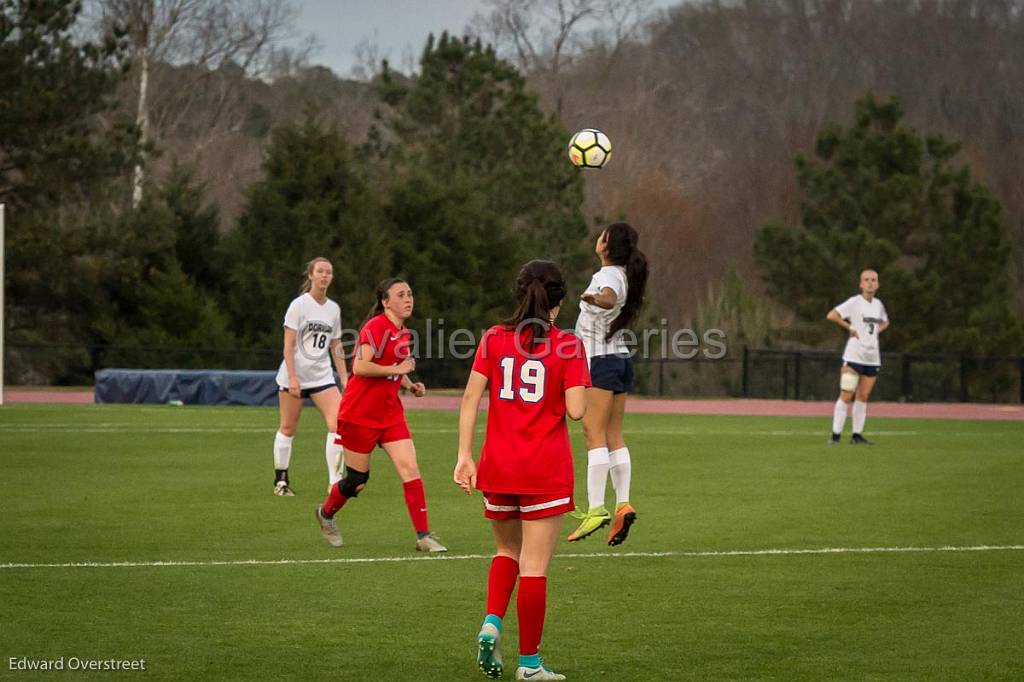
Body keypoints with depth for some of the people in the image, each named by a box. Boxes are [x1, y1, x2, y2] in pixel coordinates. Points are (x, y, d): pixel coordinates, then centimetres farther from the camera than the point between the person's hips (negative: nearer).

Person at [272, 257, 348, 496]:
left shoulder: (334, 308, 9)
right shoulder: (299, 305, -7)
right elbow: (288, 344, -10)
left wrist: (344, 377, 10)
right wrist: (292, 378, -18)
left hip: (322, 376, 4)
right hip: (294, 374, -4)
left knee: (338, 423, -13)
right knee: (288, 427, 5)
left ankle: (335, 481, -13)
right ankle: (281, 480, 18)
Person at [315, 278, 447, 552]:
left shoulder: (403, 332, 10)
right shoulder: (375, 327, -16)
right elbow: (360, 367, -26)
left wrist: (410, 385, 9)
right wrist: (397, 369, -21)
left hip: (390, 414, 7)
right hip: (359, 414, -7)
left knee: (410, 468, -9)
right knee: (357, 480, 4)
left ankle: (424, 536, -8)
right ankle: (326, 513, 34)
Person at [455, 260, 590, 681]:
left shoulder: (494, 338, 3)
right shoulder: (568, 345, -6)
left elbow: (470, 398, -3)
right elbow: (576, 409, -14)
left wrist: (464, 455, -2)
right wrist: (578, 391, 8)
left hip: (497, 469, 3)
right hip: (546, 472, -3)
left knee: (507, 550, 23)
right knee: (534, 565, 1)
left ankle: (491, 623, 1)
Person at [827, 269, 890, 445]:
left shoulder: (878, 304, 12)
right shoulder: (854, 302, -7)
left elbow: (884, 322, 32)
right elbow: (831, 315, -17)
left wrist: (877, 330, 12)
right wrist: (850, 328, -15)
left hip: (872, 357, 6)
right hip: (854, 356, -6)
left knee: (863, 397, 7)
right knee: (846, 396, -9)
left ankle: (857, 435, 12)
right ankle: (835, 435, -7)